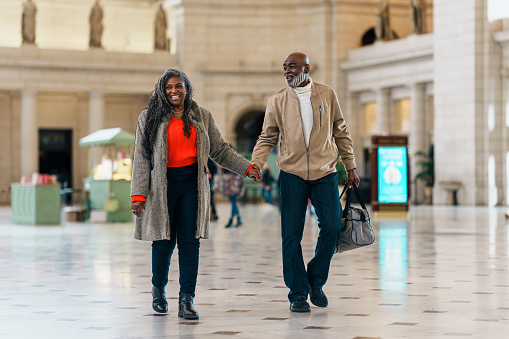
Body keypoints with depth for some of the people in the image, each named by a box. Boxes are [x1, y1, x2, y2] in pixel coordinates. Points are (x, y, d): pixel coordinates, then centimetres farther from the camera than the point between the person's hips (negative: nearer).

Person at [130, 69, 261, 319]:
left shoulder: (202, 116, 11)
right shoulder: (150, 118, 4)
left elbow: (220, 150, 14)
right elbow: (142, 159, 0)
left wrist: (247, 167, 2)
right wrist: (138, 195, -8)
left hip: (192, 183, 2)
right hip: (162, 184, -1)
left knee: (190, 240, -6)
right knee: (164, 240, 1)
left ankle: (186, 300, -4)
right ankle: (158, 289, 27)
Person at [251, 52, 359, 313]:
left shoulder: (327, 95, 7)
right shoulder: (277, 101, 5)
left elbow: (341, 133, 13)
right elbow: (267, 138, 6)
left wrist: (350, 167, 11)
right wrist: (255, 164, -10)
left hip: (324, 173, 1)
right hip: (291, 174, 0)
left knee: (332, 227, -8)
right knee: (292, 235, -2)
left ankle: (316, 281, 14)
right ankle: (298, 293, 7)